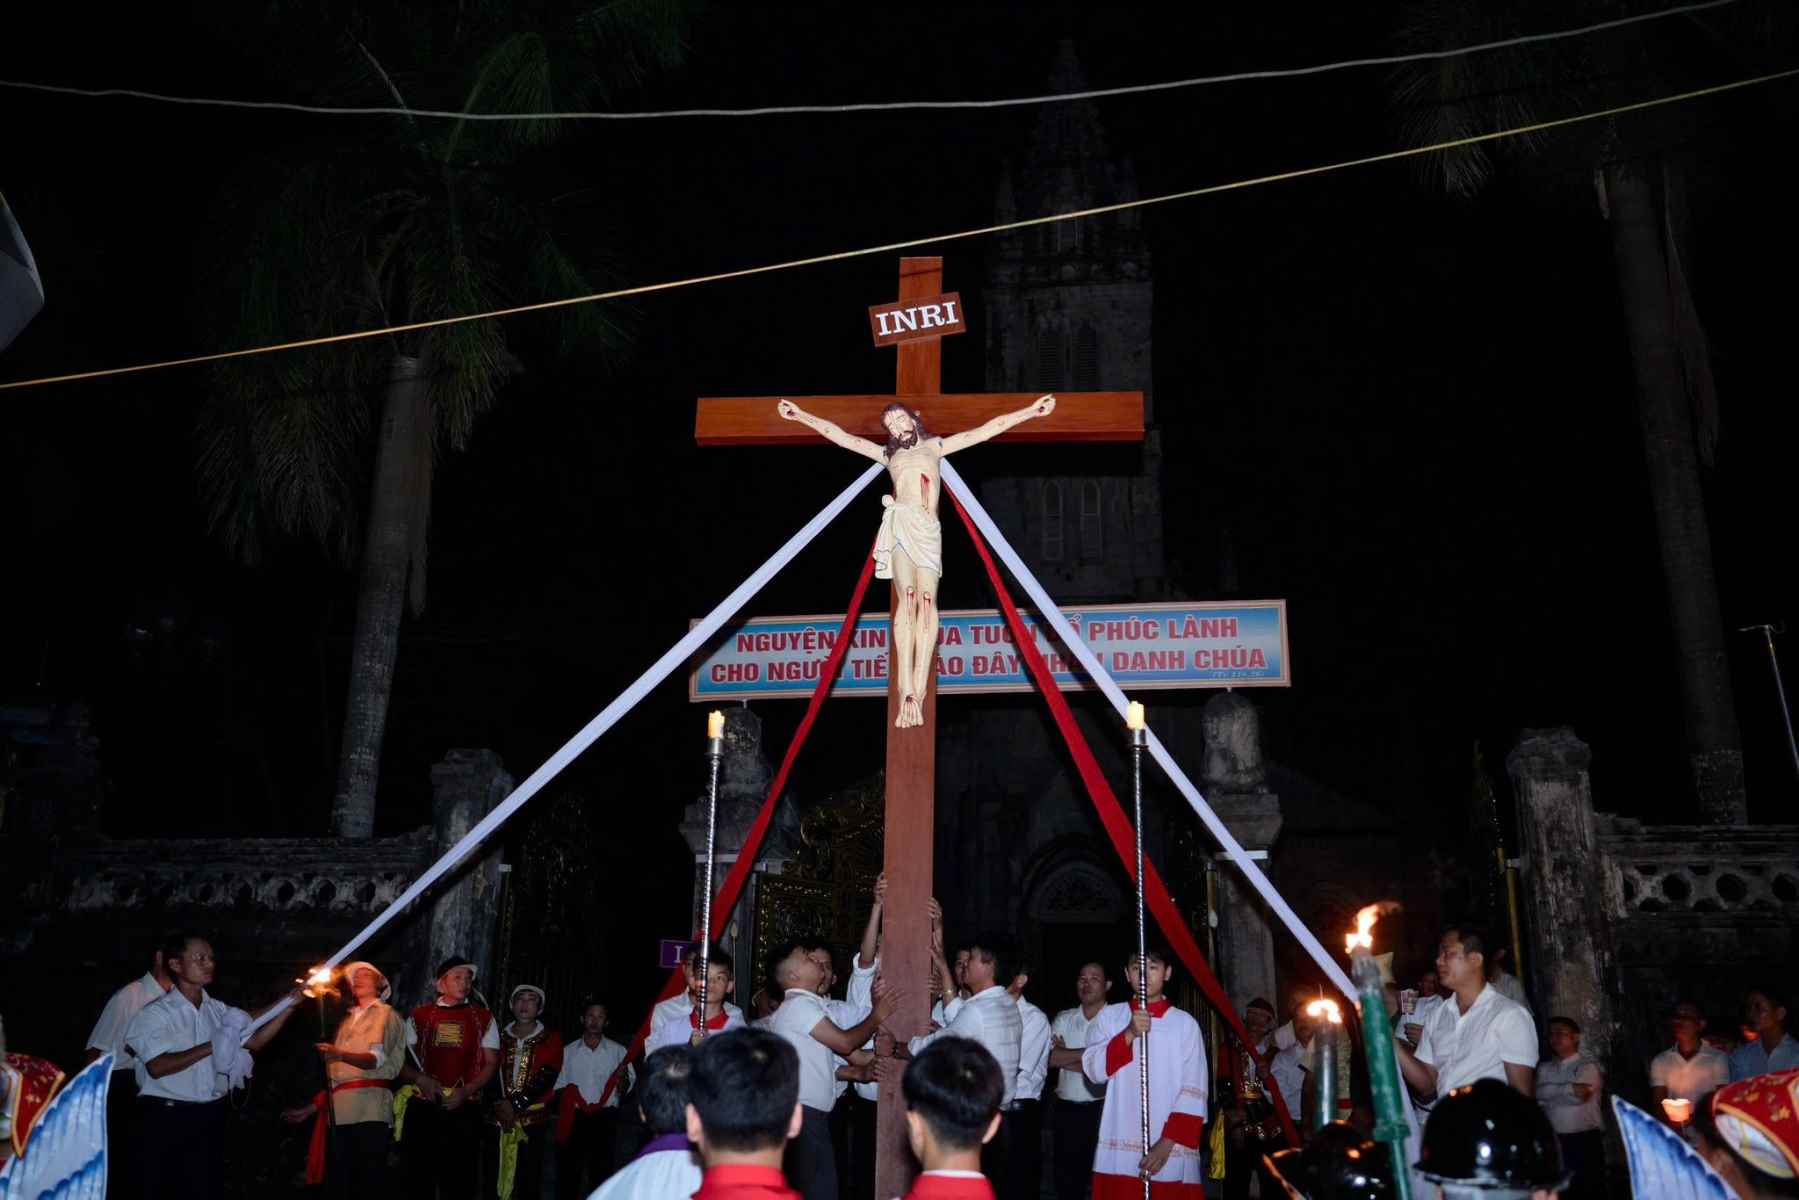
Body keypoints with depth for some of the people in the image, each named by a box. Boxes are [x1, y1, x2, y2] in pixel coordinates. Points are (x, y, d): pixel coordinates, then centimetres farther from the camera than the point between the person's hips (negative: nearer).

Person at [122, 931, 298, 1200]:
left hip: (210, 1116, 5)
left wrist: (290, 1005, -6)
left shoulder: (218, 1010, 9)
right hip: (167, 1117, -5)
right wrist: (211, 1048, -18)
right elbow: (157, 1067, -18)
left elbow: (255, 1040, 5)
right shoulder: (156, 1013, -8)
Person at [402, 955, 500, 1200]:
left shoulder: (483, 1018, 9)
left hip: (464, 1108, -1)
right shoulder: (419, 1016, 11)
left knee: (460, 1180, -2)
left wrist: (466, 1091, -8)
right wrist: (420, 1080, -10)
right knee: (419, 1177, 1)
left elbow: (491, 1063, 7)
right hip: (423, 1107, 1)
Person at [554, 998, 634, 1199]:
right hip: (574, 1119, 2)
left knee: (602, 1173, 1)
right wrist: (563, 1114, -2)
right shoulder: (568, 1051, 10)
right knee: (568, 1173, 4)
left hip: (604, 1119, -1)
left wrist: (622, 1077, -21)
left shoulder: (618, 1051, 4)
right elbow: (560, 1087, 13)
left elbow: (625, 1089, 0)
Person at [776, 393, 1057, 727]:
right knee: (907, 599, -19)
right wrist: (802, 415, 23)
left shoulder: (935, 445, 28)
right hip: (901, 522, -1)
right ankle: (907, 693, -31)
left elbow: (987, 430, 26)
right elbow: (841, 436, 27)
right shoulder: (888, 454, 28)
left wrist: (1029, 411, 22)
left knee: (926, 599, -17)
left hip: (928, 528, 1)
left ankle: (917, 691, -27)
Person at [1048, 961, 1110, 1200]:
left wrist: (1066, 1056, -9)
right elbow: (1051, 1057, -5)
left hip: (1102, 1110, -4)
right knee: (1066, 1180, 12)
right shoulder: (1063, 1019, 9)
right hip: (1066, 1110, 4)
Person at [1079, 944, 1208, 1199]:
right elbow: (1093, 1070, -1)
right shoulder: (1110, 1015, 8)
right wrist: (1128, 1034, -14)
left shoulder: (1185, 1023, 3)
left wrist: (1167, 1143, -10)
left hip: (1171, 1153, -1)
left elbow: (1194, 1092, -1)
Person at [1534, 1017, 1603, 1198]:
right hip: (1554, 1140, 4)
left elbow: (1580, 1095, -16)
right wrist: (1569, 1088, -11)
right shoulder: (1544, 1067, 13)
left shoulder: (1588, 1065, -1)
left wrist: (1551, 1093, -7)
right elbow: (1538, 1094, -3)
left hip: (1585, 1140, -4)